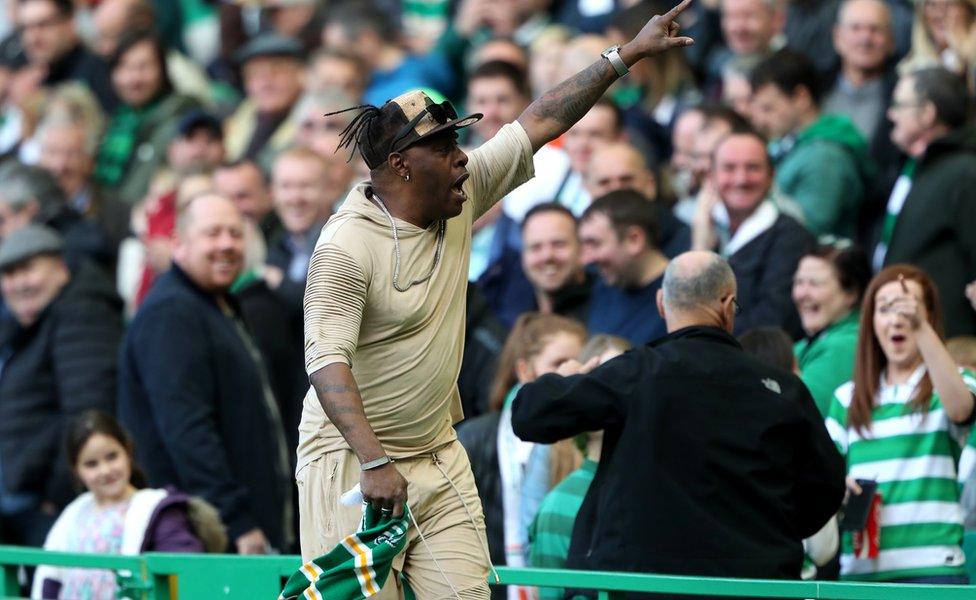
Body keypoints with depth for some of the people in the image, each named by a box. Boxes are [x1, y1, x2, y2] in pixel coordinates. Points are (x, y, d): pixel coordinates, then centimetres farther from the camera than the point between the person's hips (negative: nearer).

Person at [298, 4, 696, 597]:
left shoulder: (461, 197, 3)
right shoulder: (348, 245, -19)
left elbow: (540, 123, 10)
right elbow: (327, 359, -26)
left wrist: (627, 54, 10)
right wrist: (374, 462, -37)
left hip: (439, 456, 7)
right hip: (353, 460, -7)